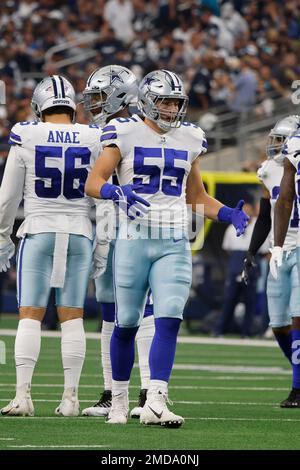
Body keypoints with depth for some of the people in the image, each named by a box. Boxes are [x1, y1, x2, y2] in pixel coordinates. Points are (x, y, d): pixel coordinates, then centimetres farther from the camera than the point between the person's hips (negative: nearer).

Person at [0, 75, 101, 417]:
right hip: (79, 234, 2)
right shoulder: (93, 140, 0)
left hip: (38, 233, -2)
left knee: (30, 315, -1)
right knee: (72, 317, 6)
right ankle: (70, 397, 3)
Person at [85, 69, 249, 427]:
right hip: (134, 240, -3)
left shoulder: (188, 139, 11)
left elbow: (196, 197, 20)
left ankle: (155, 403, -17)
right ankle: (119, 399, 22)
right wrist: (115, 192, -29)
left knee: (169, 322, -12)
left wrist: (229, 214, 3)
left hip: (174, 245, 3)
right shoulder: (126, 134, -2)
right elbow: (93, 182, -7)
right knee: (126, 324, 5)